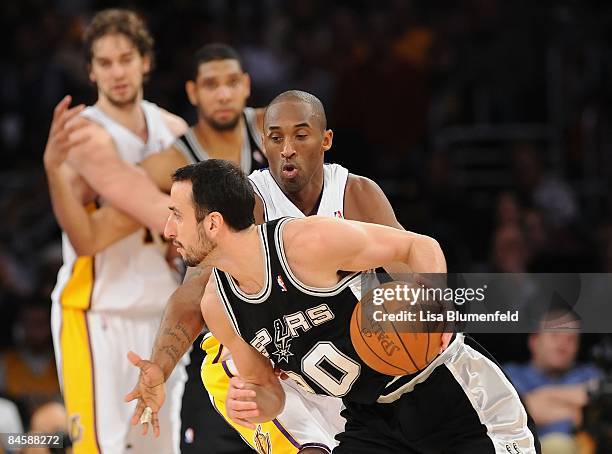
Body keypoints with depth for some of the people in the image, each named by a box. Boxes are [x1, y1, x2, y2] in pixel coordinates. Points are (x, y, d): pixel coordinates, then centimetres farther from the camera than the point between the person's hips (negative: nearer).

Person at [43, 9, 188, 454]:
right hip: (98, 313, -7)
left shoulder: (172, 129, 6)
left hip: (159, 311, 7)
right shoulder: (87, 134, -14)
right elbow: (84, 239, -24)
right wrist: (54, 166, -36)